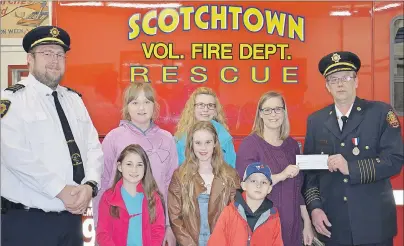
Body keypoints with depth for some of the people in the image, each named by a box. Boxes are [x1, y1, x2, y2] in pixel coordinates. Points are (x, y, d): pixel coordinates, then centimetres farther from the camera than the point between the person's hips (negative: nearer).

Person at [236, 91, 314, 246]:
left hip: (292, 226, 5)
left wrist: (307, 224, 11)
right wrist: (281, 176, -22)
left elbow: (298, 189, 12)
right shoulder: (249, 144, -9)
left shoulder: (292, 145, 7)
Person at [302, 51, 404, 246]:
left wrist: (351, 168, -20)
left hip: (373, 223, -2)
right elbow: (309, 168, 5)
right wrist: (314, 207, -6)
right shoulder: (315, 120, 6)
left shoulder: (381, 112, -3)